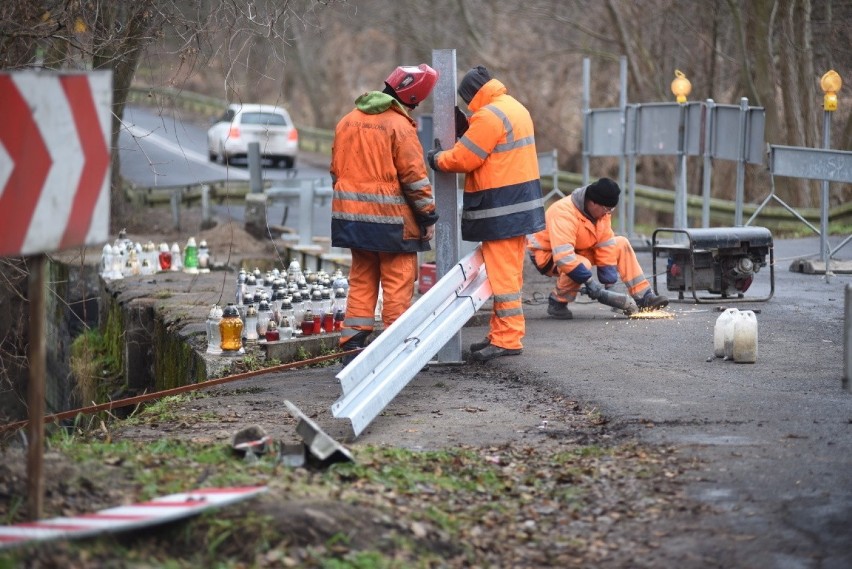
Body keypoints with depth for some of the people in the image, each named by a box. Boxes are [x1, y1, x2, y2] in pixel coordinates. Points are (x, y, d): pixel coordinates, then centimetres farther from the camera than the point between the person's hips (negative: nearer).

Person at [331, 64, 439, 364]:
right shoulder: (399, 125, -12)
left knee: (361, 280, 13)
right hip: (391, 217, -6)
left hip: (352, 215, 7)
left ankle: (352, 344, 10)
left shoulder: (347, 122, 10)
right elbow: (414, 176, -13)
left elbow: (336, 170, 17)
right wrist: (429, 216, -5)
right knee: (398, 284, 0)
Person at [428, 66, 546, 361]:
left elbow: (464, 158, -16)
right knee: (510, 272, 14)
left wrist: (437, 159, 1)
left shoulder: (489, 115, -16)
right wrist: (466, 131, 6)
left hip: (500, 207, -10)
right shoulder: (515, 108, 15)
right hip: (521, 201, 10)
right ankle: (501, 333, 20)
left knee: (502, 273, -7)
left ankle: (508, 338, -6)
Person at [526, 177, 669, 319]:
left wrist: (610, 282, -15)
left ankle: (645, 297, -2)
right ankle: (557, 303, -13)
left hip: (580, 250, 8)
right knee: (582, 265, -37)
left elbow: (606, 247, -8)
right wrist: (589, 281, -39)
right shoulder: (564, 213, -34)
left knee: (621, 244, -4)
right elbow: (563, 256, -41)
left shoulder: (602, 211, -9)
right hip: (547, 254, -8)